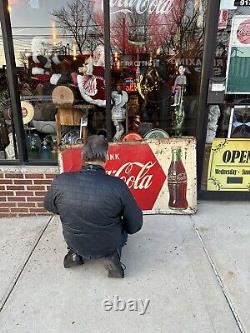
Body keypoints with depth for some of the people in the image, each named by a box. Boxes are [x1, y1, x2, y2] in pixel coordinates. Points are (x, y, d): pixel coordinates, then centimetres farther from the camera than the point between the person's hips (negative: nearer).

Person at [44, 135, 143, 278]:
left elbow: (49, 206, 1)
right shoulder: (117, 185, -27)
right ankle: (113, 255, 8)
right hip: (109, 245, -2)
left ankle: (75, 253, 18)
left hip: (75, 243, 2)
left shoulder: (61, 181, -21)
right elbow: (135, 224, -15)